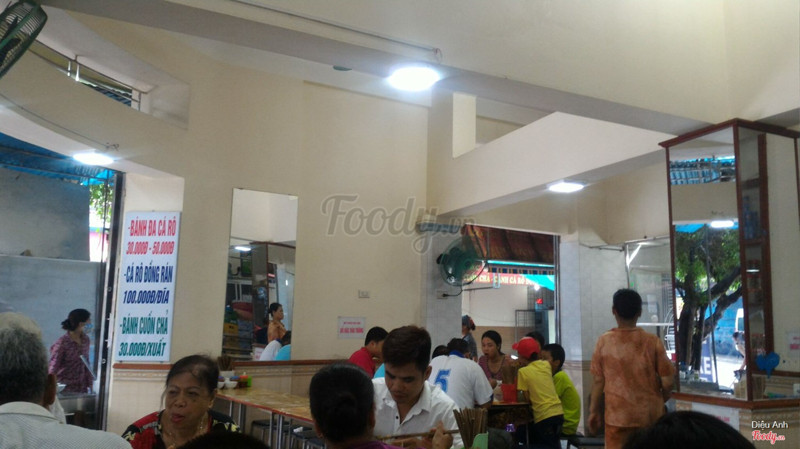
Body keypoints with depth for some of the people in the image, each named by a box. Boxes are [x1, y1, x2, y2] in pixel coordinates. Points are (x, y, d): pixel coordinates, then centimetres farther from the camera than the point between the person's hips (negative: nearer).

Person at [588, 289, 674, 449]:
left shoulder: (604, 341, -6)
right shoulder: (653, 341, -5)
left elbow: (599, 381, -2)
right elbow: (667, 382, -4)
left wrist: (593, 411, 10)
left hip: (617, 416, 0)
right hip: (650, 415, 1)